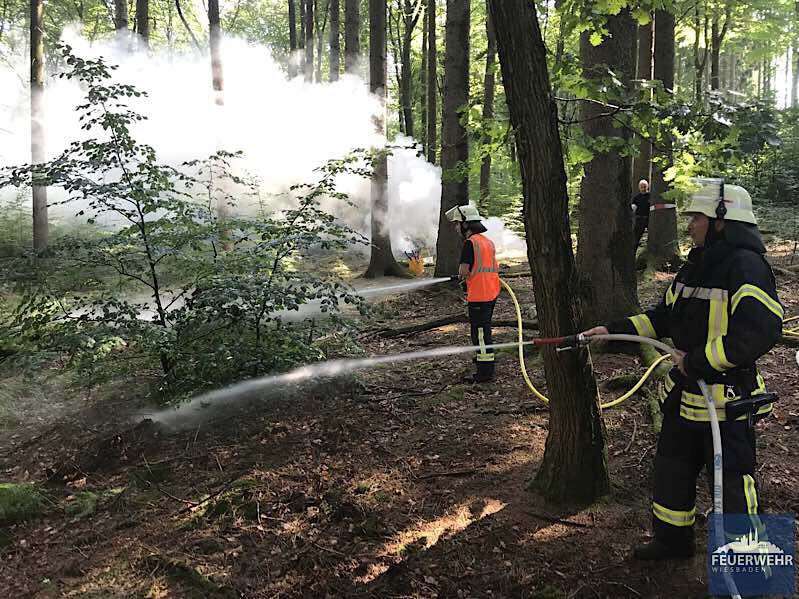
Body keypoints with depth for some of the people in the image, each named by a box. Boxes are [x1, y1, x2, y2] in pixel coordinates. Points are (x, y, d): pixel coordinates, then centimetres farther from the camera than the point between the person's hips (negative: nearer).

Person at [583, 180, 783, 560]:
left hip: (726, 399, -9)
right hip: (684, 395, 9)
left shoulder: (746, 267, -20)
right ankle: (673, 539, 40)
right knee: (671, 469, 21)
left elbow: (760, 332, -31)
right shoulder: (697, 265, 8)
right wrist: (614, 330, 8)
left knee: (732, 483, 3)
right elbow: (664, 316, 16)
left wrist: (698, 362, -25)